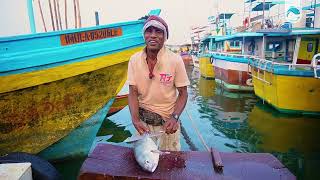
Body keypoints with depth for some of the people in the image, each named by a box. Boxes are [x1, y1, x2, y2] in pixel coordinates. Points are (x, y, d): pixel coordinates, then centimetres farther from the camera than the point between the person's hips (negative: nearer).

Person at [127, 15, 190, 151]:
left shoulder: (175, 60, -16)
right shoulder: (134, 60, -9)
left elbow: (183, 93, -10)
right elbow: (133, 92, -7)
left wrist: (174, 117, -25)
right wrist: (135, 119, -21)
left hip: (168, 119, -2)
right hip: (143, 119, 2)